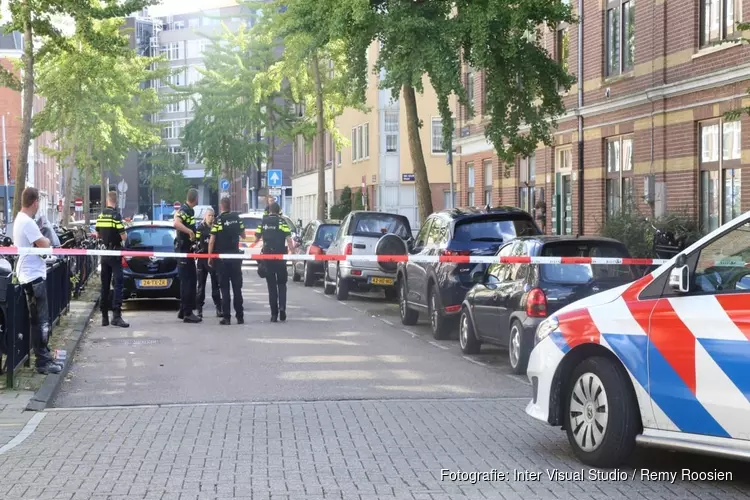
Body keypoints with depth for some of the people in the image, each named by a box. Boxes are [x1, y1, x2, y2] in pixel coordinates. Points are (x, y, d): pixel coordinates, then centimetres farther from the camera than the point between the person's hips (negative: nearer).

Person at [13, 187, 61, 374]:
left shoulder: (20, 220, 14)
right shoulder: (28, 222, -19)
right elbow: (44, 247, -20)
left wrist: (42, 241, 3)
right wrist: (46, 240, -1)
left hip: (30, 275, 10)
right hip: (33, 276, -10)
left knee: (40, 320, 16)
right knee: (40, 320, -6)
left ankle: (45, 356, 22)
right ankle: (42, 362, -4)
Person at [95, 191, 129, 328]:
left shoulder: (100, 216, 6)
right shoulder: (116, 215, -14)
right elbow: (123, 237, -16)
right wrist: (124, 233, 5)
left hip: (104, 253, 6)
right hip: (115, 253, -6)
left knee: (105, 285, 11)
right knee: (118, 284, -9)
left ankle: (104, 316, 13)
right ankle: (116, 315, -19)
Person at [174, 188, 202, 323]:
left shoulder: (189, 210, 13)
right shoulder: (184, 210, -17)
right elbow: (176, 223, -35)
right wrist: (190, 231, -31)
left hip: (188, 249, 10)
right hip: (183, 249, -10)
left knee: (192, 280, 13)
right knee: (187, 282, -8)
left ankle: (184, 311, 19)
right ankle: (187, 313, -6)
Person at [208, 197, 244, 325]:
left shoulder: (218, 220, -10)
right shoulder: (236, 218, 2)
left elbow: (212, 240, -12)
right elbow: (243, 234, 13)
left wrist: (210, 257, -5)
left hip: (222, 257, -3)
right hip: (235, 255, 3)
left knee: (225, 288, 0)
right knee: (237, 287, 8)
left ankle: (227, 317, -3)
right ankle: (240, 316, 9)